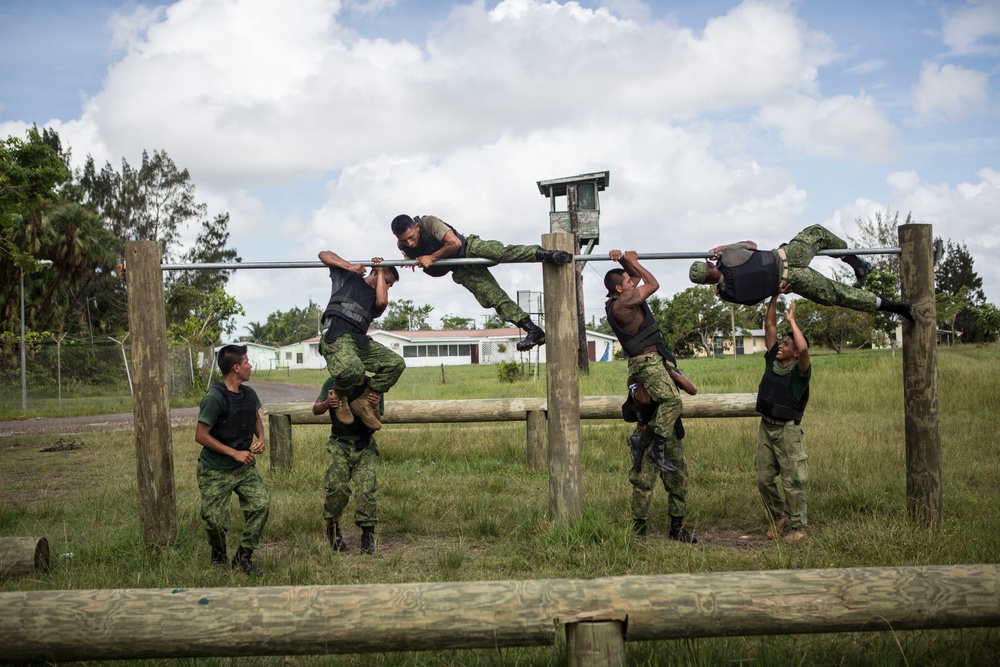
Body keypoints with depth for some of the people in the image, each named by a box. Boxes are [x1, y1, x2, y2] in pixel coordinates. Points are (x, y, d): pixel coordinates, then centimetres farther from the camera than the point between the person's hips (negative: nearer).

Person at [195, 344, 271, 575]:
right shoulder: (214, 398, -21)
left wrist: (261, 438, -1)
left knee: (261, 502, -14)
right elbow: (201, 436, -19)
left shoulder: (249, 394, 2)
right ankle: (218, 553, 33)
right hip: (215, 471, -5)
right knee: (215, 520, -1)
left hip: (244, 467, 6)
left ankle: (243, 557, 1)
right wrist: (234, 453, -19)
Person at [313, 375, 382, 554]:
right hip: (339, 445, 0)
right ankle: (332, 527, 8)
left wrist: (374, 408, -25)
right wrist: (327, 404, -22)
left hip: (365, 447, 1)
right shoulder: (334, 383, -1)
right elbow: (315, 409, 2)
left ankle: (368, 535, 0)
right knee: (338, 487, -15)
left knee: (367, 489, -11)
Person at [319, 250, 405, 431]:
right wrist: (350, 266, 1)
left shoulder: (376, 296, 28)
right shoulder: (348, 277, 19)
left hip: (359, 340, 6)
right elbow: (324, 254, 13)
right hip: (335, 336, -6)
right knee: (353, 369, -38)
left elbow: (382, 302, 1)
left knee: (396, 363, -13)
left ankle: (365, 403, -3)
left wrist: (380, 272, 12)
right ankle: (339, 398, -4)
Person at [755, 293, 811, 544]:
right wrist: (774, 297, -1)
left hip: (787, 431, -6)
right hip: (765, 427, 6)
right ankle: (779, 517, 28)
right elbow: (769, 325, 5)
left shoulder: (799, 370, -9)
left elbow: (804, 348, -31)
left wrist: (792, 320, -20)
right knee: (763, 479, 9)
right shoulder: (772, 360, 6)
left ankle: (798, 527, 9)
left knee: (793, 481, -1)